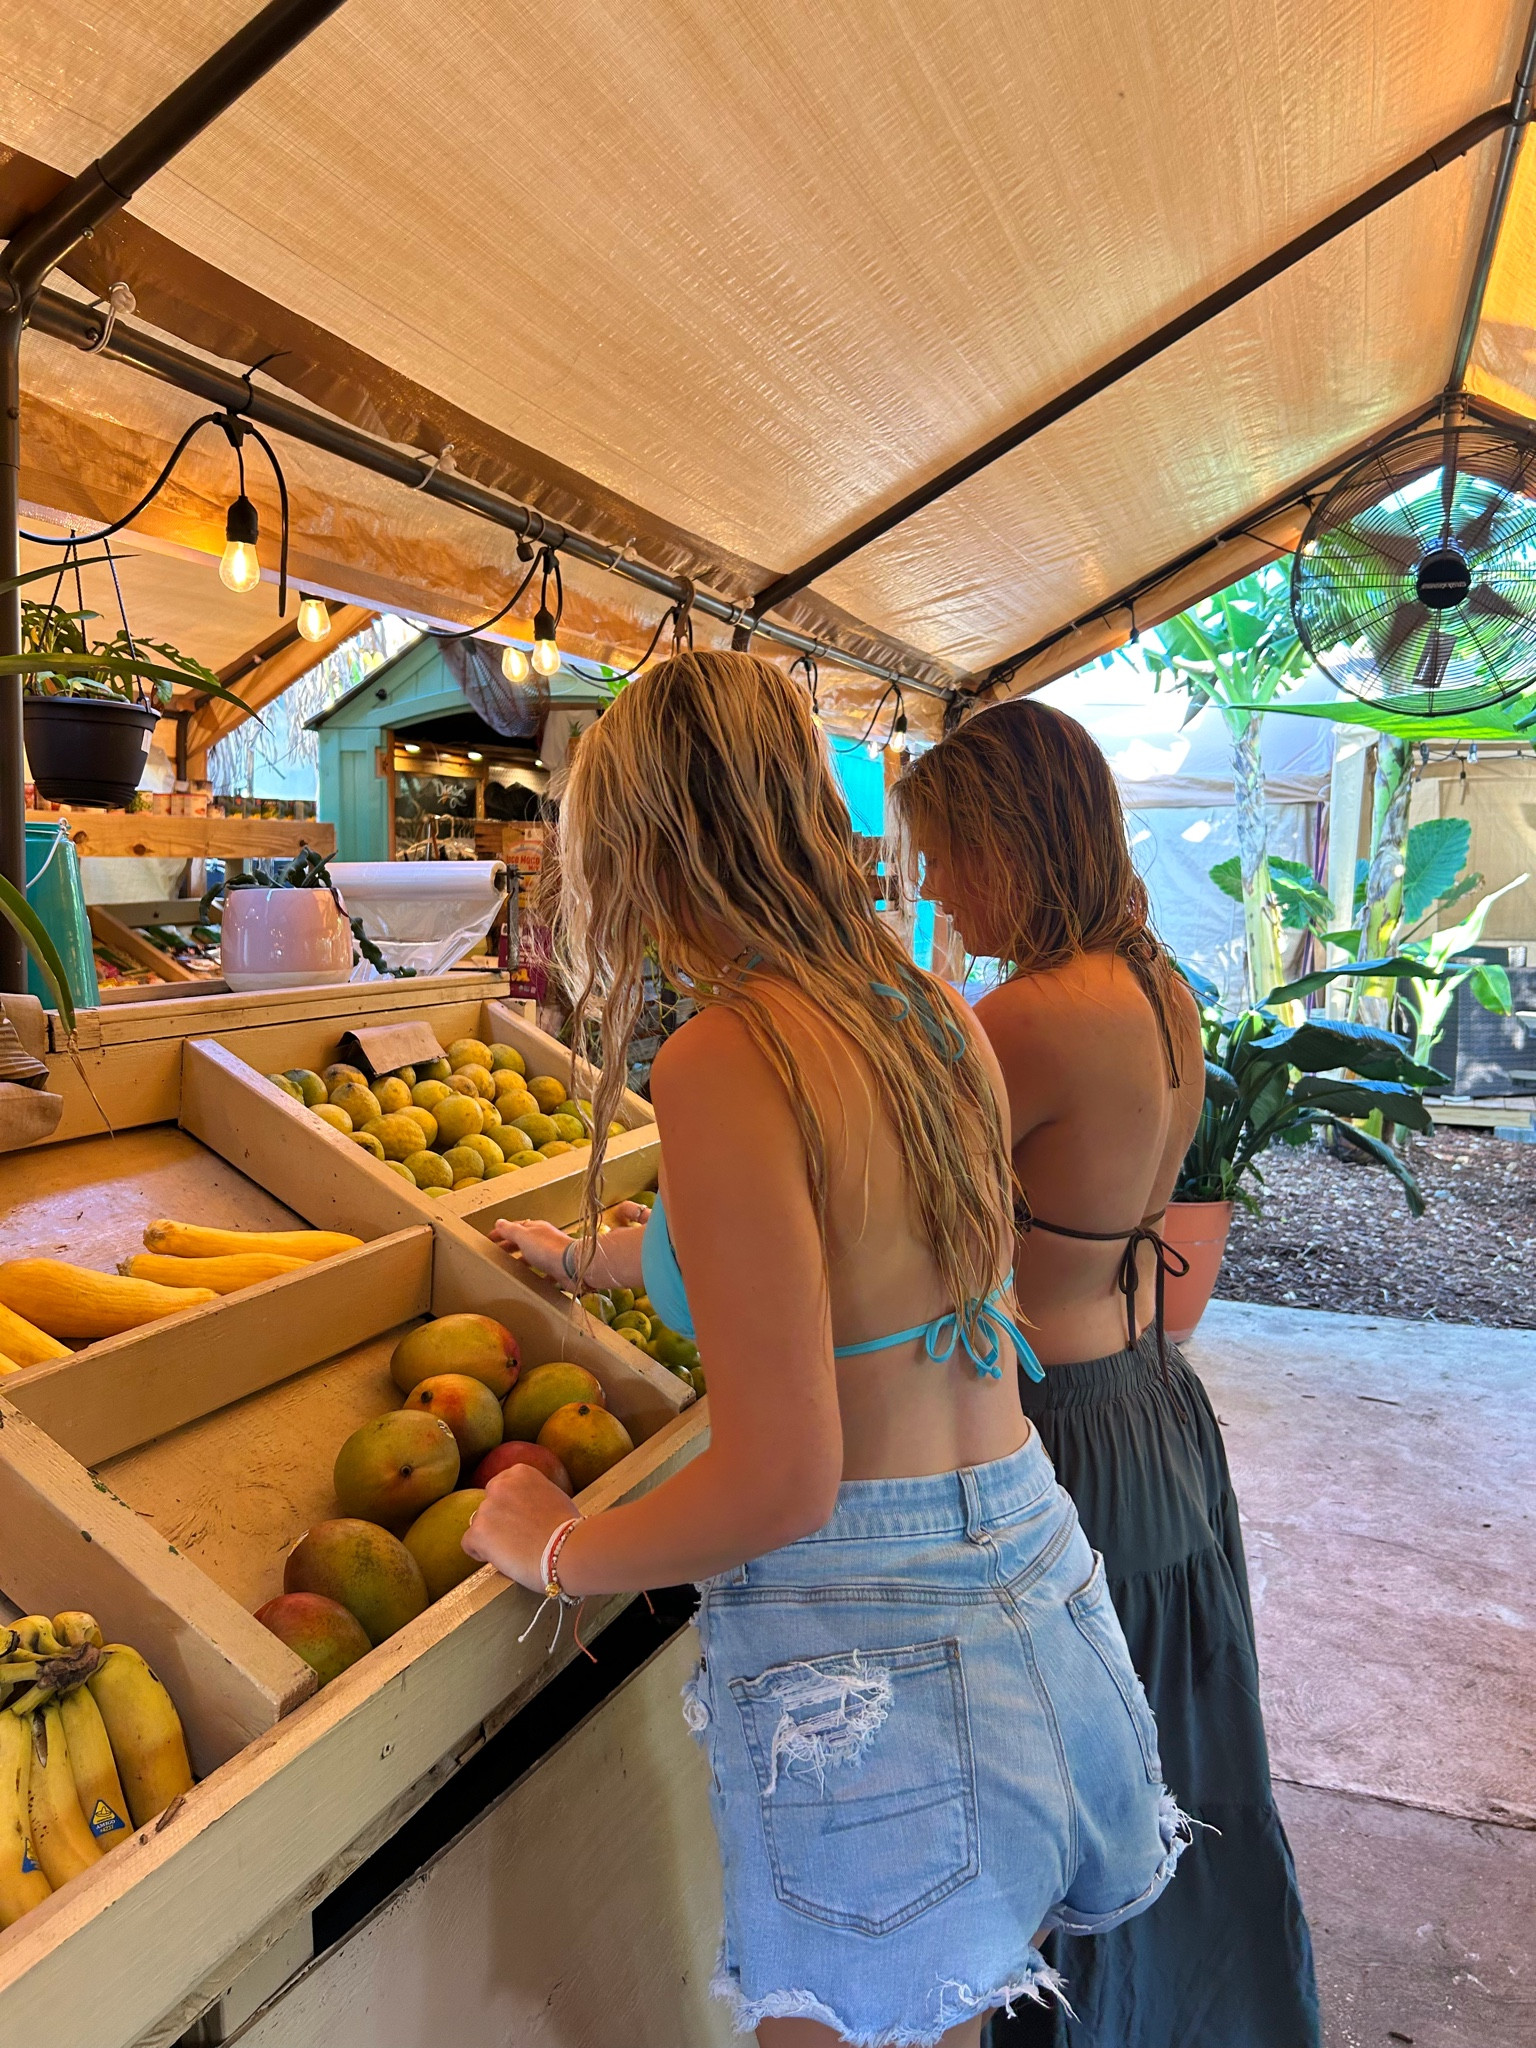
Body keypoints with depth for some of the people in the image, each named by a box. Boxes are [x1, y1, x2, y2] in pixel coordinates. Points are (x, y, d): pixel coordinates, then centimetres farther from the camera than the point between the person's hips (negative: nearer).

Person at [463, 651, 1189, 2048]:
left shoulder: (728, 1057, -24)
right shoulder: (937, 1017, 1)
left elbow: (781, 1484, -24)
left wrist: (550, 1550, -5)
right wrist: (593, 1257, 33)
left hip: (858, 1651, -7)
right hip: (1029, 1578, 7)